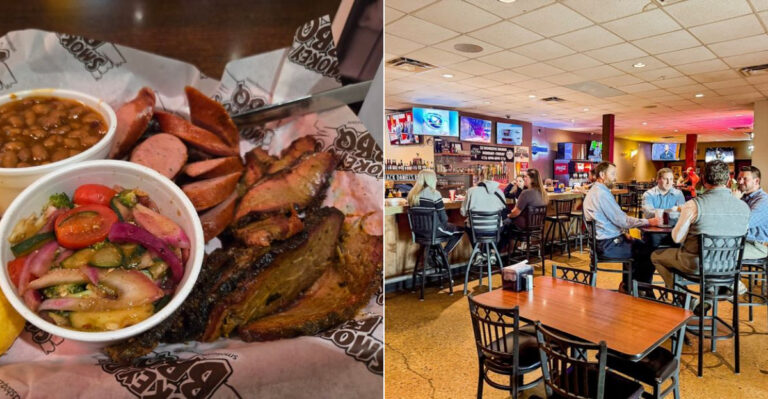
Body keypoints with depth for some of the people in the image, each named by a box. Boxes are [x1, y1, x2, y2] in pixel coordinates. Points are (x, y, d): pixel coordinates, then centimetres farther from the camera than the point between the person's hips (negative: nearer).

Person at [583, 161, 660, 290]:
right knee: (650, 253, -5)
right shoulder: (602, 194, -20)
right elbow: (621, 220, -20)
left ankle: (627, 285, 25)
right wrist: (648, 222, -12)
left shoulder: (595, 191, 14)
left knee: (641, 245, 20)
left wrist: (622, 233, 9)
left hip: (605, 241, 11)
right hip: (608, 245, -11)